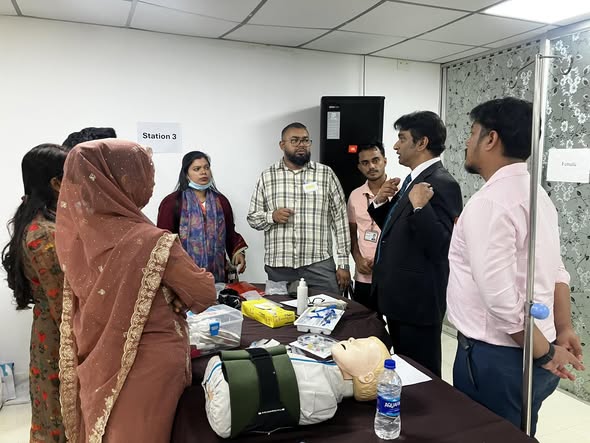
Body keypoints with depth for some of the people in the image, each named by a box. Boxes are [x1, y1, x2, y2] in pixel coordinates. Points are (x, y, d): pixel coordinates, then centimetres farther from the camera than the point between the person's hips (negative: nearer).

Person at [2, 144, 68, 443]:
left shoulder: (35, 222, 3)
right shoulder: (47, 237, -27)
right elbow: (64, 309, -24)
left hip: (49, 331, 9)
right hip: (63, 339, -9)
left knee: (57, 413, 24)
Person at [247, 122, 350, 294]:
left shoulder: (326, 174, 4)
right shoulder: (267, 177, 8)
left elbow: (340, 219, 3)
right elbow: (252, 217, 11)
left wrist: (343, 263, 0)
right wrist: (272, 216, -10)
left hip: (319, 265, -1)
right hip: (278, 267, 1)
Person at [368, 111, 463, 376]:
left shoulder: (442, 184, -18)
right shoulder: (414, 179, 11)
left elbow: (440, 246, -25)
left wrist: (419, 207, -34)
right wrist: (381, 203, 3)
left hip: (418, 300, -10)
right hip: (399, 296, 10)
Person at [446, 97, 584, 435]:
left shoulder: (489, 202, -22)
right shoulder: (537, 193, 7)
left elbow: (501, 298, -25)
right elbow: (557, 272, 12)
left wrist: (544, 353, -12)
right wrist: (563, 330, 18)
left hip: (497, 358, -9)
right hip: (530, 354, 9)